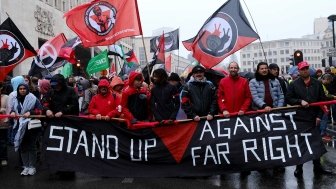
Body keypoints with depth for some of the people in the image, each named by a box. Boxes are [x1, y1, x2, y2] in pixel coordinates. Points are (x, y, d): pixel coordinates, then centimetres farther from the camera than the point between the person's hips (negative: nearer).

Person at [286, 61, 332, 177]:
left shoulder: (317, 84, 6)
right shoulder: (294, 85, 0)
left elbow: (323, 100, 6)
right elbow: (288, 99, -3)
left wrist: (319, 116, -2)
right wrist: (300, 101, -19)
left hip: (314, 118, 2)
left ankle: (317, 167, 23)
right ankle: (299, 167, 17)